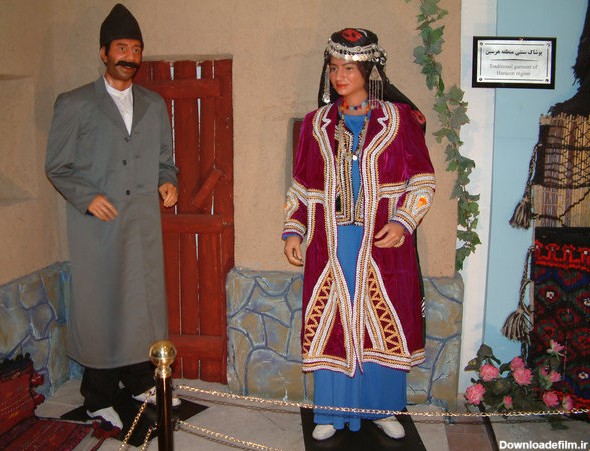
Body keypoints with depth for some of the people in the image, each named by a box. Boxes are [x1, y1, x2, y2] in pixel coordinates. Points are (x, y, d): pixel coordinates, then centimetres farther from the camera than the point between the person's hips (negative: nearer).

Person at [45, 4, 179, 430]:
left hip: (144, 224, 4)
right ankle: (99, 398, 17)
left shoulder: (155, 104, 14)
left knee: (144, 302, 10)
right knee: (99, 306, 3)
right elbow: (57, 166, 1)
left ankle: (141, 381, 28)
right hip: (97, 225, -4)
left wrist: (167, 182, 0)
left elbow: (165, 159, 20)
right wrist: (87, 197, -14)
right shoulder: (74, 104, 1)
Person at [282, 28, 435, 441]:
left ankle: (384, 407, 26)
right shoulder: (316, 124, 9)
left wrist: (403, 221, -13)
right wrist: (293, 230, 3)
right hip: (331, 243, 2)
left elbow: (422, 179, 0)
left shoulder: (399, 119, 0)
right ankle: (333, 411, 22)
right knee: (330, 322, 5)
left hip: (383, 241, -1)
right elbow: (302, 186, 11)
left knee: (385, 322, 6)